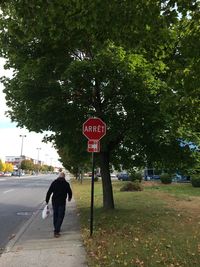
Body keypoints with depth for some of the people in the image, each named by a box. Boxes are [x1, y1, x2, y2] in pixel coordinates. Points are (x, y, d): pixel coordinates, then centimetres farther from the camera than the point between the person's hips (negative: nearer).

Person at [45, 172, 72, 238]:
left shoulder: (54, 182, 0)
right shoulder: (66, 184, -4)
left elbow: (49, 192, -2)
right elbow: (69, 192, 8)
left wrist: (47, 201, 4)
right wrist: (69, 198, 28)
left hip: (54, 202, 3)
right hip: (62, 202, -3)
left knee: (55, 215, 19)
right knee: (60, 216, 4)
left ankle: (56, 229, 34)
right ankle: (56, 231, -3)